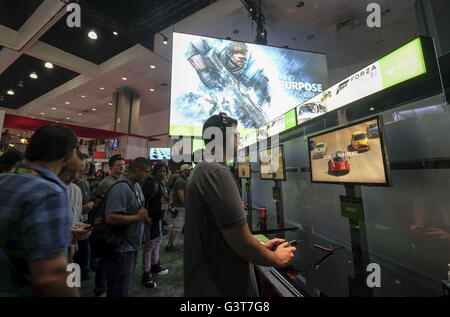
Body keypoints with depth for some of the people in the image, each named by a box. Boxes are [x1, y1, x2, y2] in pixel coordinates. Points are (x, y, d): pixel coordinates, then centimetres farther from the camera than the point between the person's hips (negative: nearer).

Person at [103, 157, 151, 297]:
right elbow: (110, 218, -33)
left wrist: (143, 216, 2)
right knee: (119, 289, 10)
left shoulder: (136, 185, 6)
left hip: (133, 244, 9)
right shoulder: (121, 188, -26)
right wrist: (137, 217, -24)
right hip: (121, 248, -9)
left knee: (127, 283, 27)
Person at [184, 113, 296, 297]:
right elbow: (242, 242, -25)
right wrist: (278, 259, -5)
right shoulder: (217, 172, -26)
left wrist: (261, 246, 11)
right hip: (222, 288, -9)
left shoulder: (201, 171, 7)